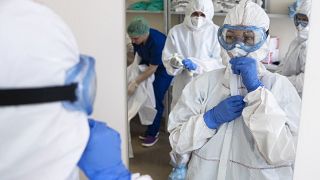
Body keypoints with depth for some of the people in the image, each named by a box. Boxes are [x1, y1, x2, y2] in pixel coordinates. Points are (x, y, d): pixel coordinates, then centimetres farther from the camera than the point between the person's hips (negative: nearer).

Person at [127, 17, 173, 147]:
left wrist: (135, 83, -29)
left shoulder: (157, 42, -35)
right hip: (147, 64, 7)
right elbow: (138, 56, 0)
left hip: (163, 68, -6)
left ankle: (153, 134, 3)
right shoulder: (137, 39, -16)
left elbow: (152, 68, -30)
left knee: (156, 99, -9)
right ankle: (151, 129, 19)